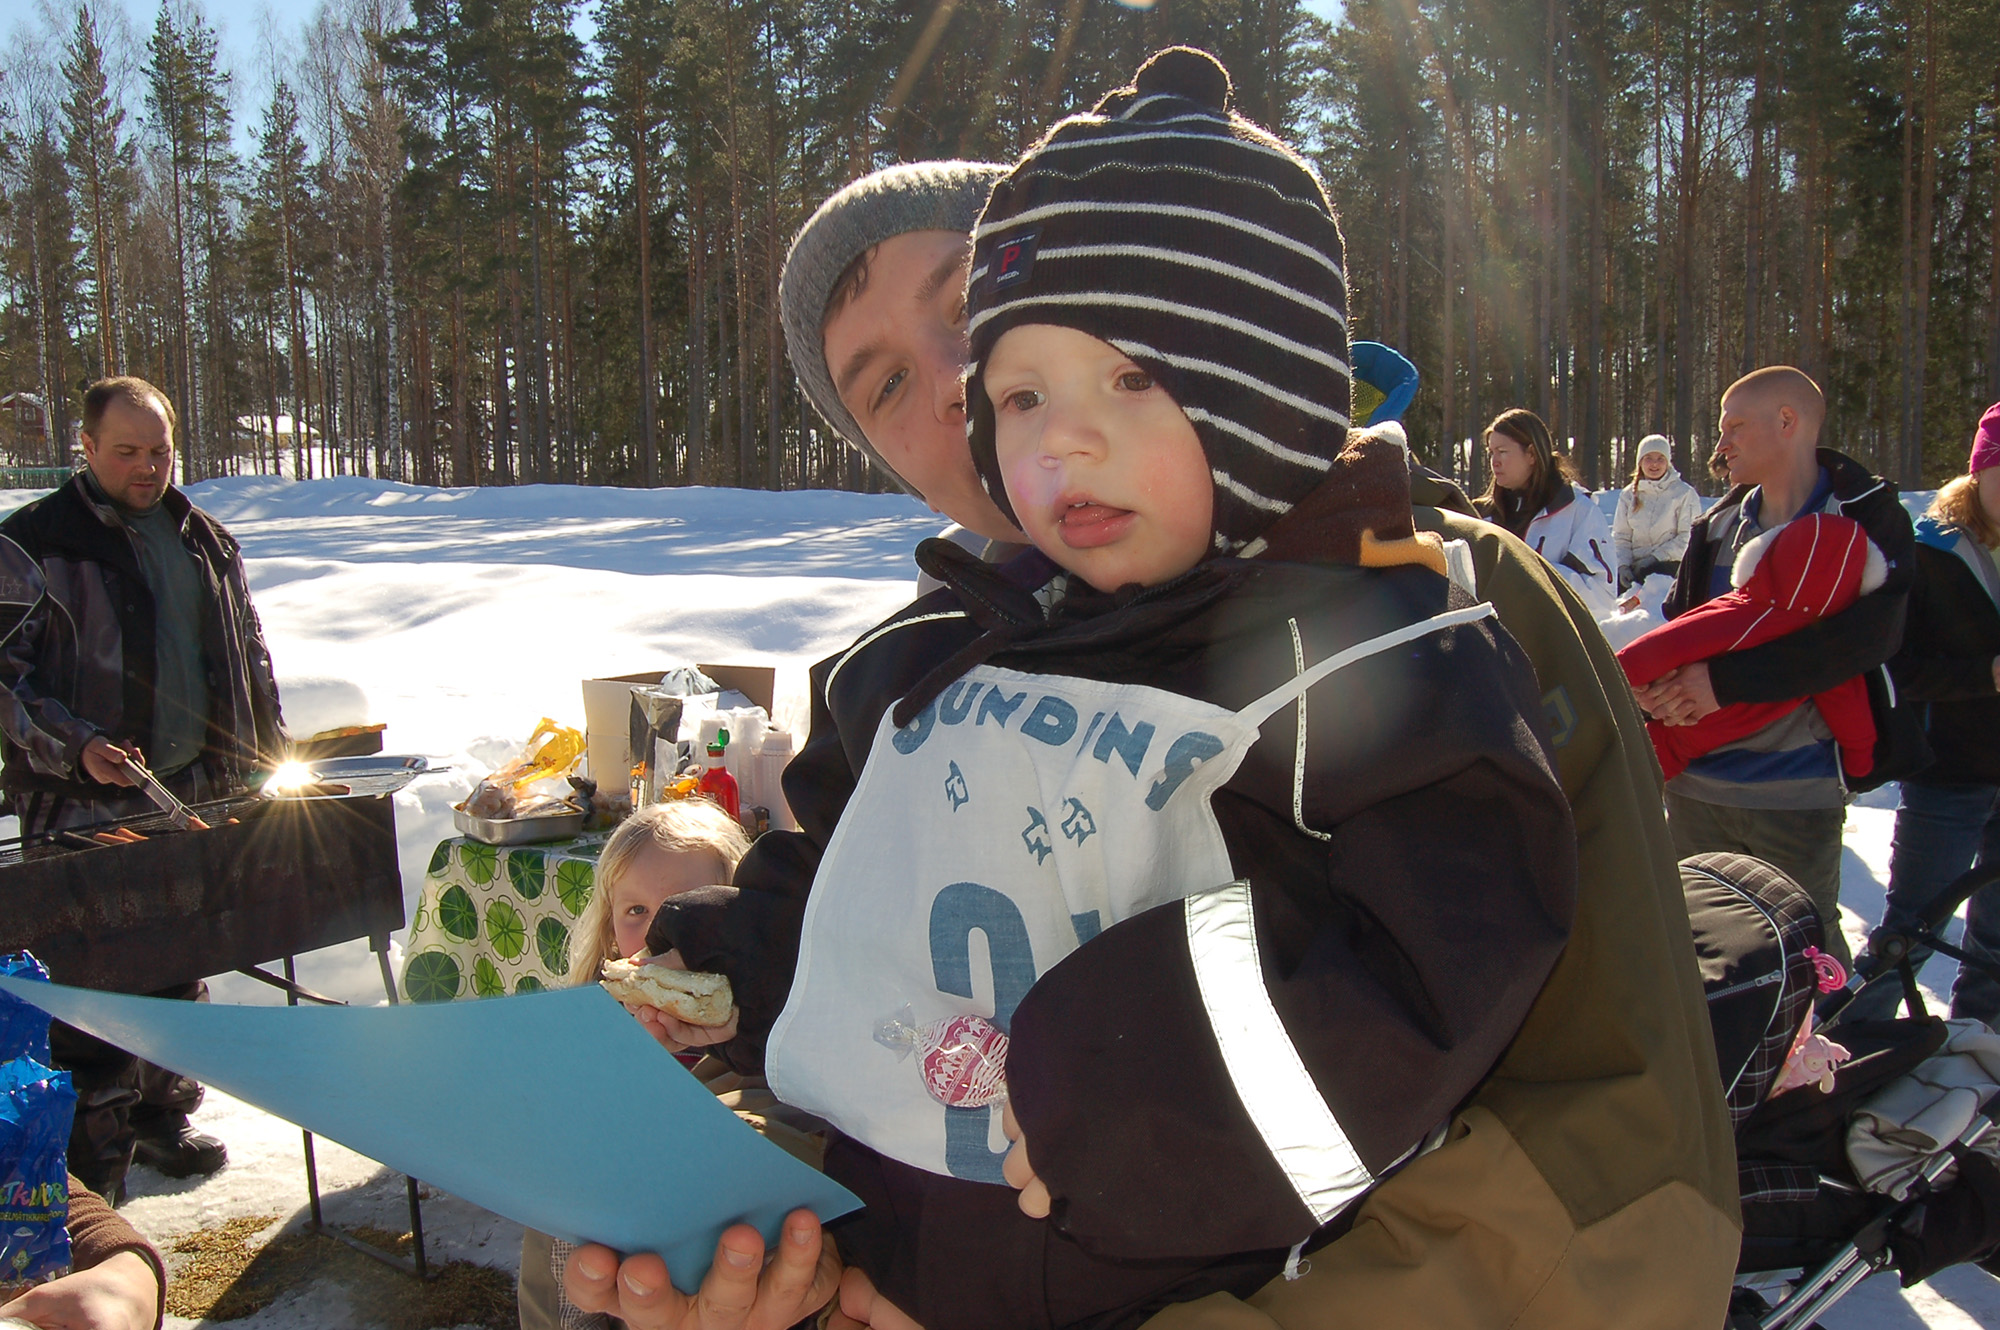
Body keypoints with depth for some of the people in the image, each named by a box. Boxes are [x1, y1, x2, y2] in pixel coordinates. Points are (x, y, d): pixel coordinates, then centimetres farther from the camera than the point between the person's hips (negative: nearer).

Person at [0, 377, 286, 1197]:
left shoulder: (205, 541, 12)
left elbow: (248, 658, 19)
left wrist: (266, 754, 13)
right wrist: (74, 747, -20)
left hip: (195, 796, 5)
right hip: (87, 808, -5)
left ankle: (162, 1110, 30)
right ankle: (93, 1151, 11)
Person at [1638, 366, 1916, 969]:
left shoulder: (1868, 518, -6)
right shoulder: (1718, 524, 10)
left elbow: (1870, 635, -20)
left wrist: (1726, 679, -24)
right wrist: (1664, 685, -14)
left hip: (1797, 797, -5)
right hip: (1696, 787, 5)